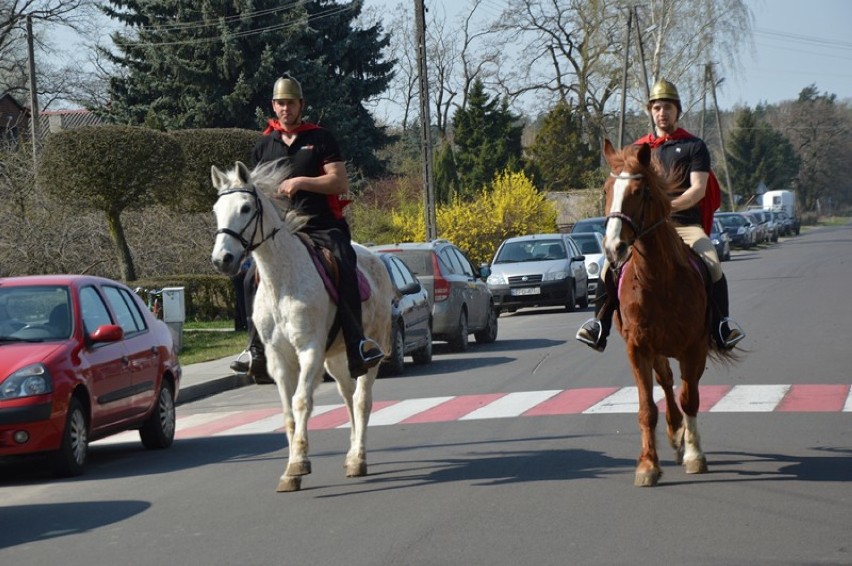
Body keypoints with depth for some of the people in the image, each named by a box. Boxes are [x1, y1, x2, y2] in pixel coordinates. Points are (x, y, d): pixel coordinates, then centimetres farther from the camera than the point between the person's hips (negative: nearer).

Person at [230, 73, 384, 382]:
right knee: (254, 277, -10)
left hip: (323, 226, -4)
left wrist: (301, 182, -15)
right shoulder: (264, 146, 15)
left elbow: (341, 183, -5)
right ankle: (257, 349, 2)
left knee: (343, 271, -29)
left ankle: (357, 346, -26)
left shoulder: (320, 139, 4)